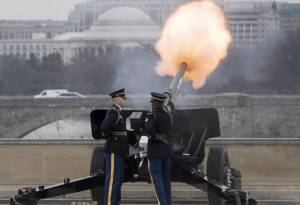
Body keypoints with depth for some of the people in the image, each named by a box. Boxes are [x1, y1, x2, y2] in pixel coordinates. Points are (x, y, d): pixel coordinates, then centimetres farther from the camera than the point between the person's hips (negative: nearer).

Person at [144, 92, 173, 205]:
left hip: (155, 150, -7)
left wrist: (157, 136, -18)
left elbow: (148, 128, -34)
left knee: (157, 179, -5)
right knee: (165, 179, 10)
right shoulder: (168, 115, 9)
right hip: (166, 149, 7)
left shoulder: (151, 115, -14)